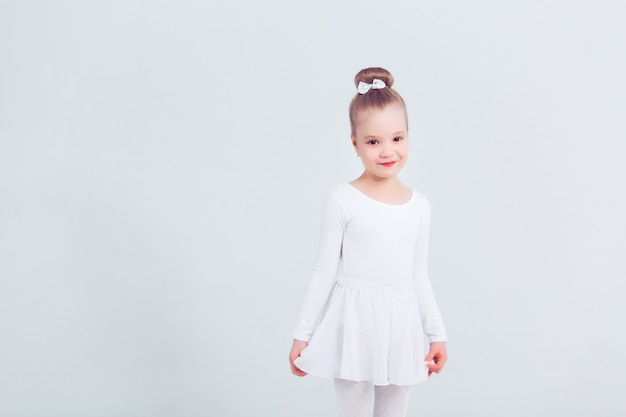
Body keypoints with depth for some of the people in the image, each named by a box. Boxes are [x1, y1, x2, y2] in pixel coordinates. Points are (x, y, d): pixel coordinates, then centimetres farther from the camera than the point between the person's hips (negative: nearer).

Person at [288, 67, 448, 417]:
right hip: (354, 324, -3)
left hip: (401, 327, 4)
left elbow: (419, 277, 11)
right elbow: (325, 271, -4)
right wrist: (303, 334, -2)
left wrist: (437, 334, 12)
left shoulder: (419, 206, 4)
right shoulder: (342, 200, -8)